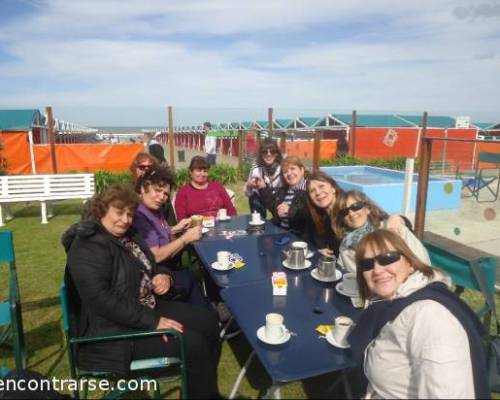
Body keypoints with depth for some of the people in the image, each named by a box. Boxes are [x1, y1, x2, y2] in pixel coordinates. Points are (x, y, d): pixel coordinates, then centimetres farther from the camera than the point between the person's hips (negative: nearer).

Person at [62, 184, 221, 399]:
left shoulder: (126, 235, 9)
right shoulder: (88, 247, -20)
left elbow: (149, 267, 22)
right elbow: (101, 300, -30)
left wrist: (162, 275, -4)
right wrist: (152, 322, -27)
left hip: (147, 307, 10)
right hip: (115, 329, -10)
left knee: (209, 321, 4)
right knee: (194, 345, -20)